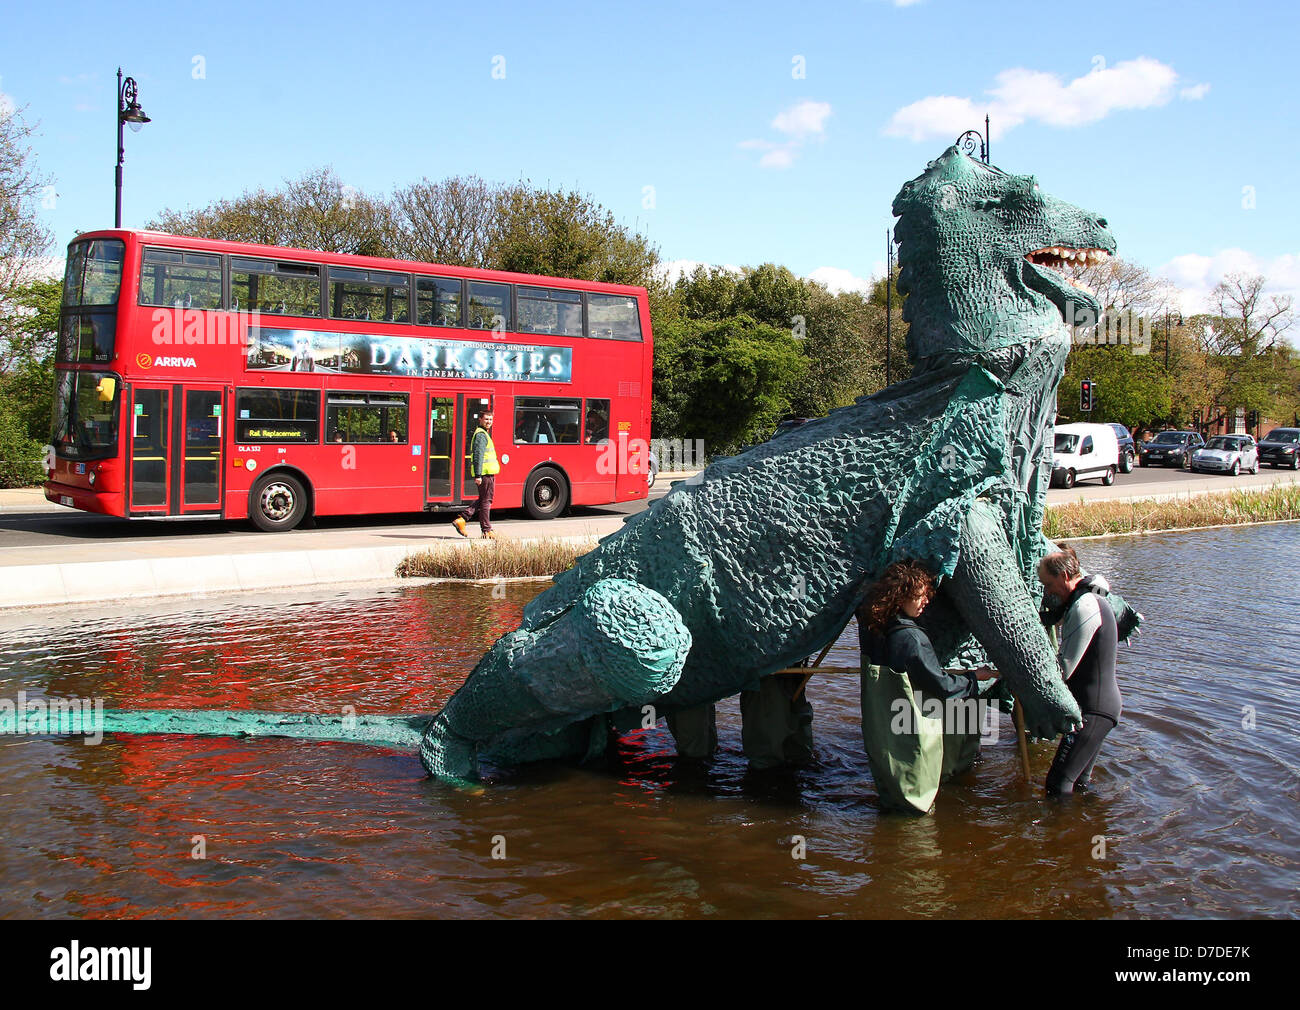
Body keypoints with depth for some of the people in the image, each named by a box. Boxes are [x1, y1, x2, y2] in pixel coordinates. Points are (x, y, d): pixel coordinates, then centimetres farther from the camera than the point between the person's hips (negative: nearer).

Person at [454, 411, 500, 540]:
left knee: (482, 500, 16)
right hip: (485, 473, -10)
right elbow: (478, 456, -20)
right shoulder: (481, 435, -13)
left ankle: (462, 519, 12)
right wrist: (478, 475, -25)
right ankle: (487, 531, 4)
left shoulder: (484, 434, 21)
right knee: (486, 501, -3)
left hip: (487, 473, 10)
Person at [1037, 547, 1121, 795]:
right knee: (1079, 783, 17)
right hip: (1099, 703, 11)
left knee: (1058, 782, -14)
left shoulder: (1084, 607, -18)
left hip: (1093, 709, -11)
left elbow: (1063, 669, -18)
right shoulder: (1092, 600, 15)